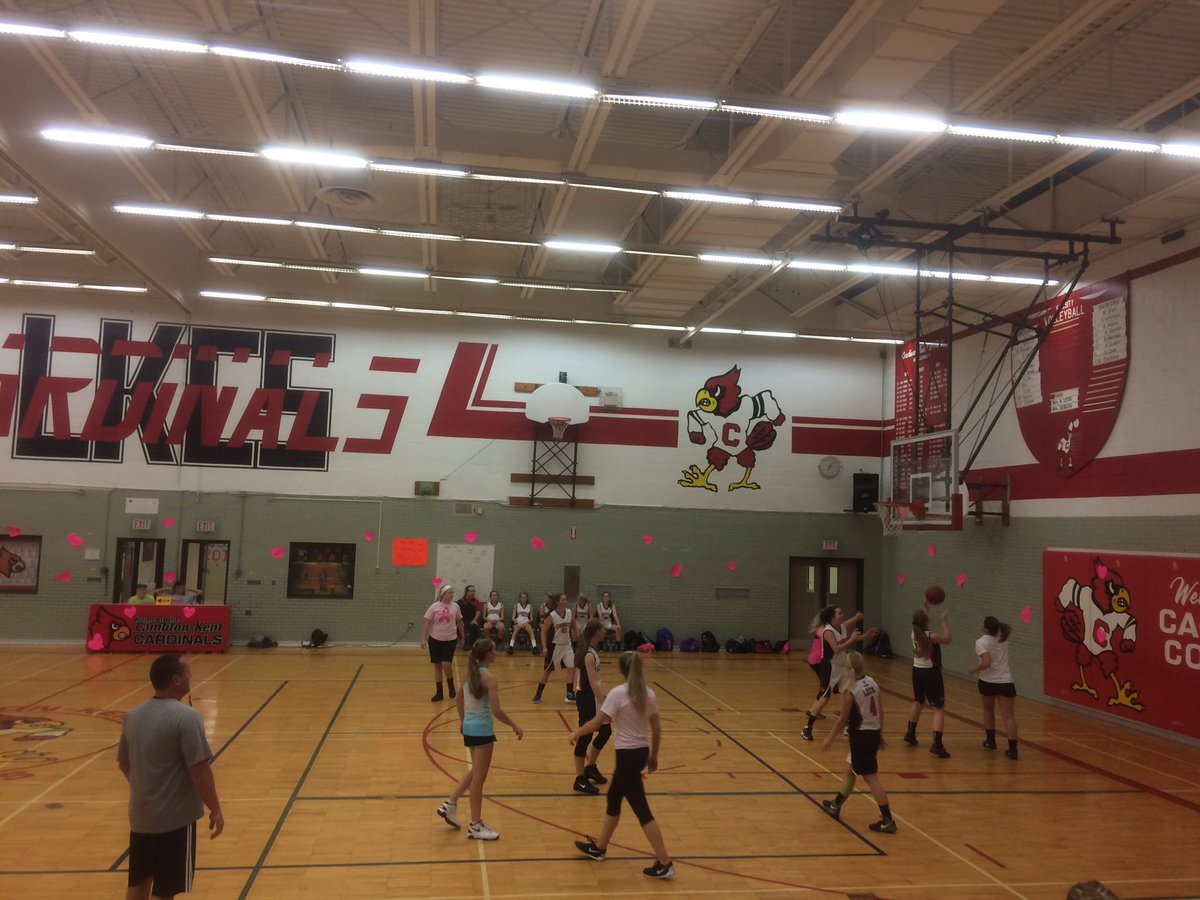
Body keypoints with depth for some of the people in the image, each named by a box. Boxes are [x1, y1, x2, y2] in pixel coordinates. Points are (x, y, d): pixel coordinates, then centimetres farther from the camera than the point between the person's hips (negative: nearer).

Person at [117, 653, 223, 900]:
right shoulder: (186, 717, -20)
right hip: (174, 818, -7)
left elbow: (124, 763, 16)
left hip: (140, 815, 7)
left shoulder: (133, 715, 4)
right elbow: (200, 769, -20)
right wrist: (215, 809, -10)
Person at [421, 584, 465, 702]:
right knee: (437, 666, 7)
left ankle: (451, 686, 15)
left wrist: (462, 636, 17)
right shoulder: (434, 607, -7)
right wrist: (423, 639, -11)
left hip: (450, 640, 0)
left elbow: (459, 622, 12)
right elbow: (426, 623, -6)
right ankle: (439, 692, 16)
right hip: (435, 639, 0)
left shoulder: (455, 606, -1)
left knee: (446, 664, -12)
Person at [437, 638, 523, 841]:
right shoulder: (489, 678, -19)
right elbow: (496, 710, -23)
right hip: (482, 729, -8)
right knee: (478, 777, 2)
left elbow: (460, 697, 19)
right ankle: (475, 826, 12)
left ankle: (450, 804, 24)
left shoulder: (471, 672, 6)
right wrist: (514, 726, -11)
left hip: (469, 727, 8)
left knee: (476, 772, 24)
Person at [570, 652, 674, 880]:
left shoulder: (618, 693, -17)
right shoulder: (649, 694, 2)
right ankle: (599, 848, 37)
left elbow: (596, 723, -15)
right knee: (613, 799, 23)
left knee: (641, 810, -1)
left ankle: (665, 864, 2)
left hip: (627, 756, -8)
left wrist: (576, 733, 2)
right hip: (641, 752, 8)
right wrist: (653, 755, 20)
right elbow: (656, 729, 8)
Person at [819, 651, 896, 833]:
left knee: (871, 777, 0)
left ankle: (888, 820, 3)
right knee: (850, 769, 22)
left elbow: (843, 719, -12)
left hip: (861, 735, -8)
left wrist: (830, 739, 0)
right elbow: (880, 712, 9)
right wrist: (880, 735, 21)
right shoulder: (872, 682, 2)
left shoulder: (850, 691, -19)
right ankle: (835, 806, 35)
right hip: (873, 733, 8)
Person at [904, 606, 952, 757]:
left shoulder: (914, 633, -3)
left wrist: (925, 608, 24)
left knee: (918, 702, 27)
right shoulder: (930, 636, -22)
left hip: (917, 671, 7)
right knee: (939, 709, -4)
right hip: (931, 673, -7)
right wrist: (944, 620, 0)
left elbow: (921, 621, 20)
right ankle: (937, 745, -15)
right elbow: (947, 639, -5)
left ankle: (910, 734, 38)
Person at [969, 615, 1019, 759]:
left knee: (988, 711, 23)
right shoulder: (1003, 639, 8)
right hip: (1005, 682, 3)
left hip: (987, 682, -3)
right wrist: (995, 623, 25)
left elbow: (987, 662, -22)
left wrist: (975, 670, -9)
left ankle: (990, 741, 34)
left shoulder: (982, 641, -11)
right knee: (1008, 716, -3)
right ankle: (1012, 749, -12)